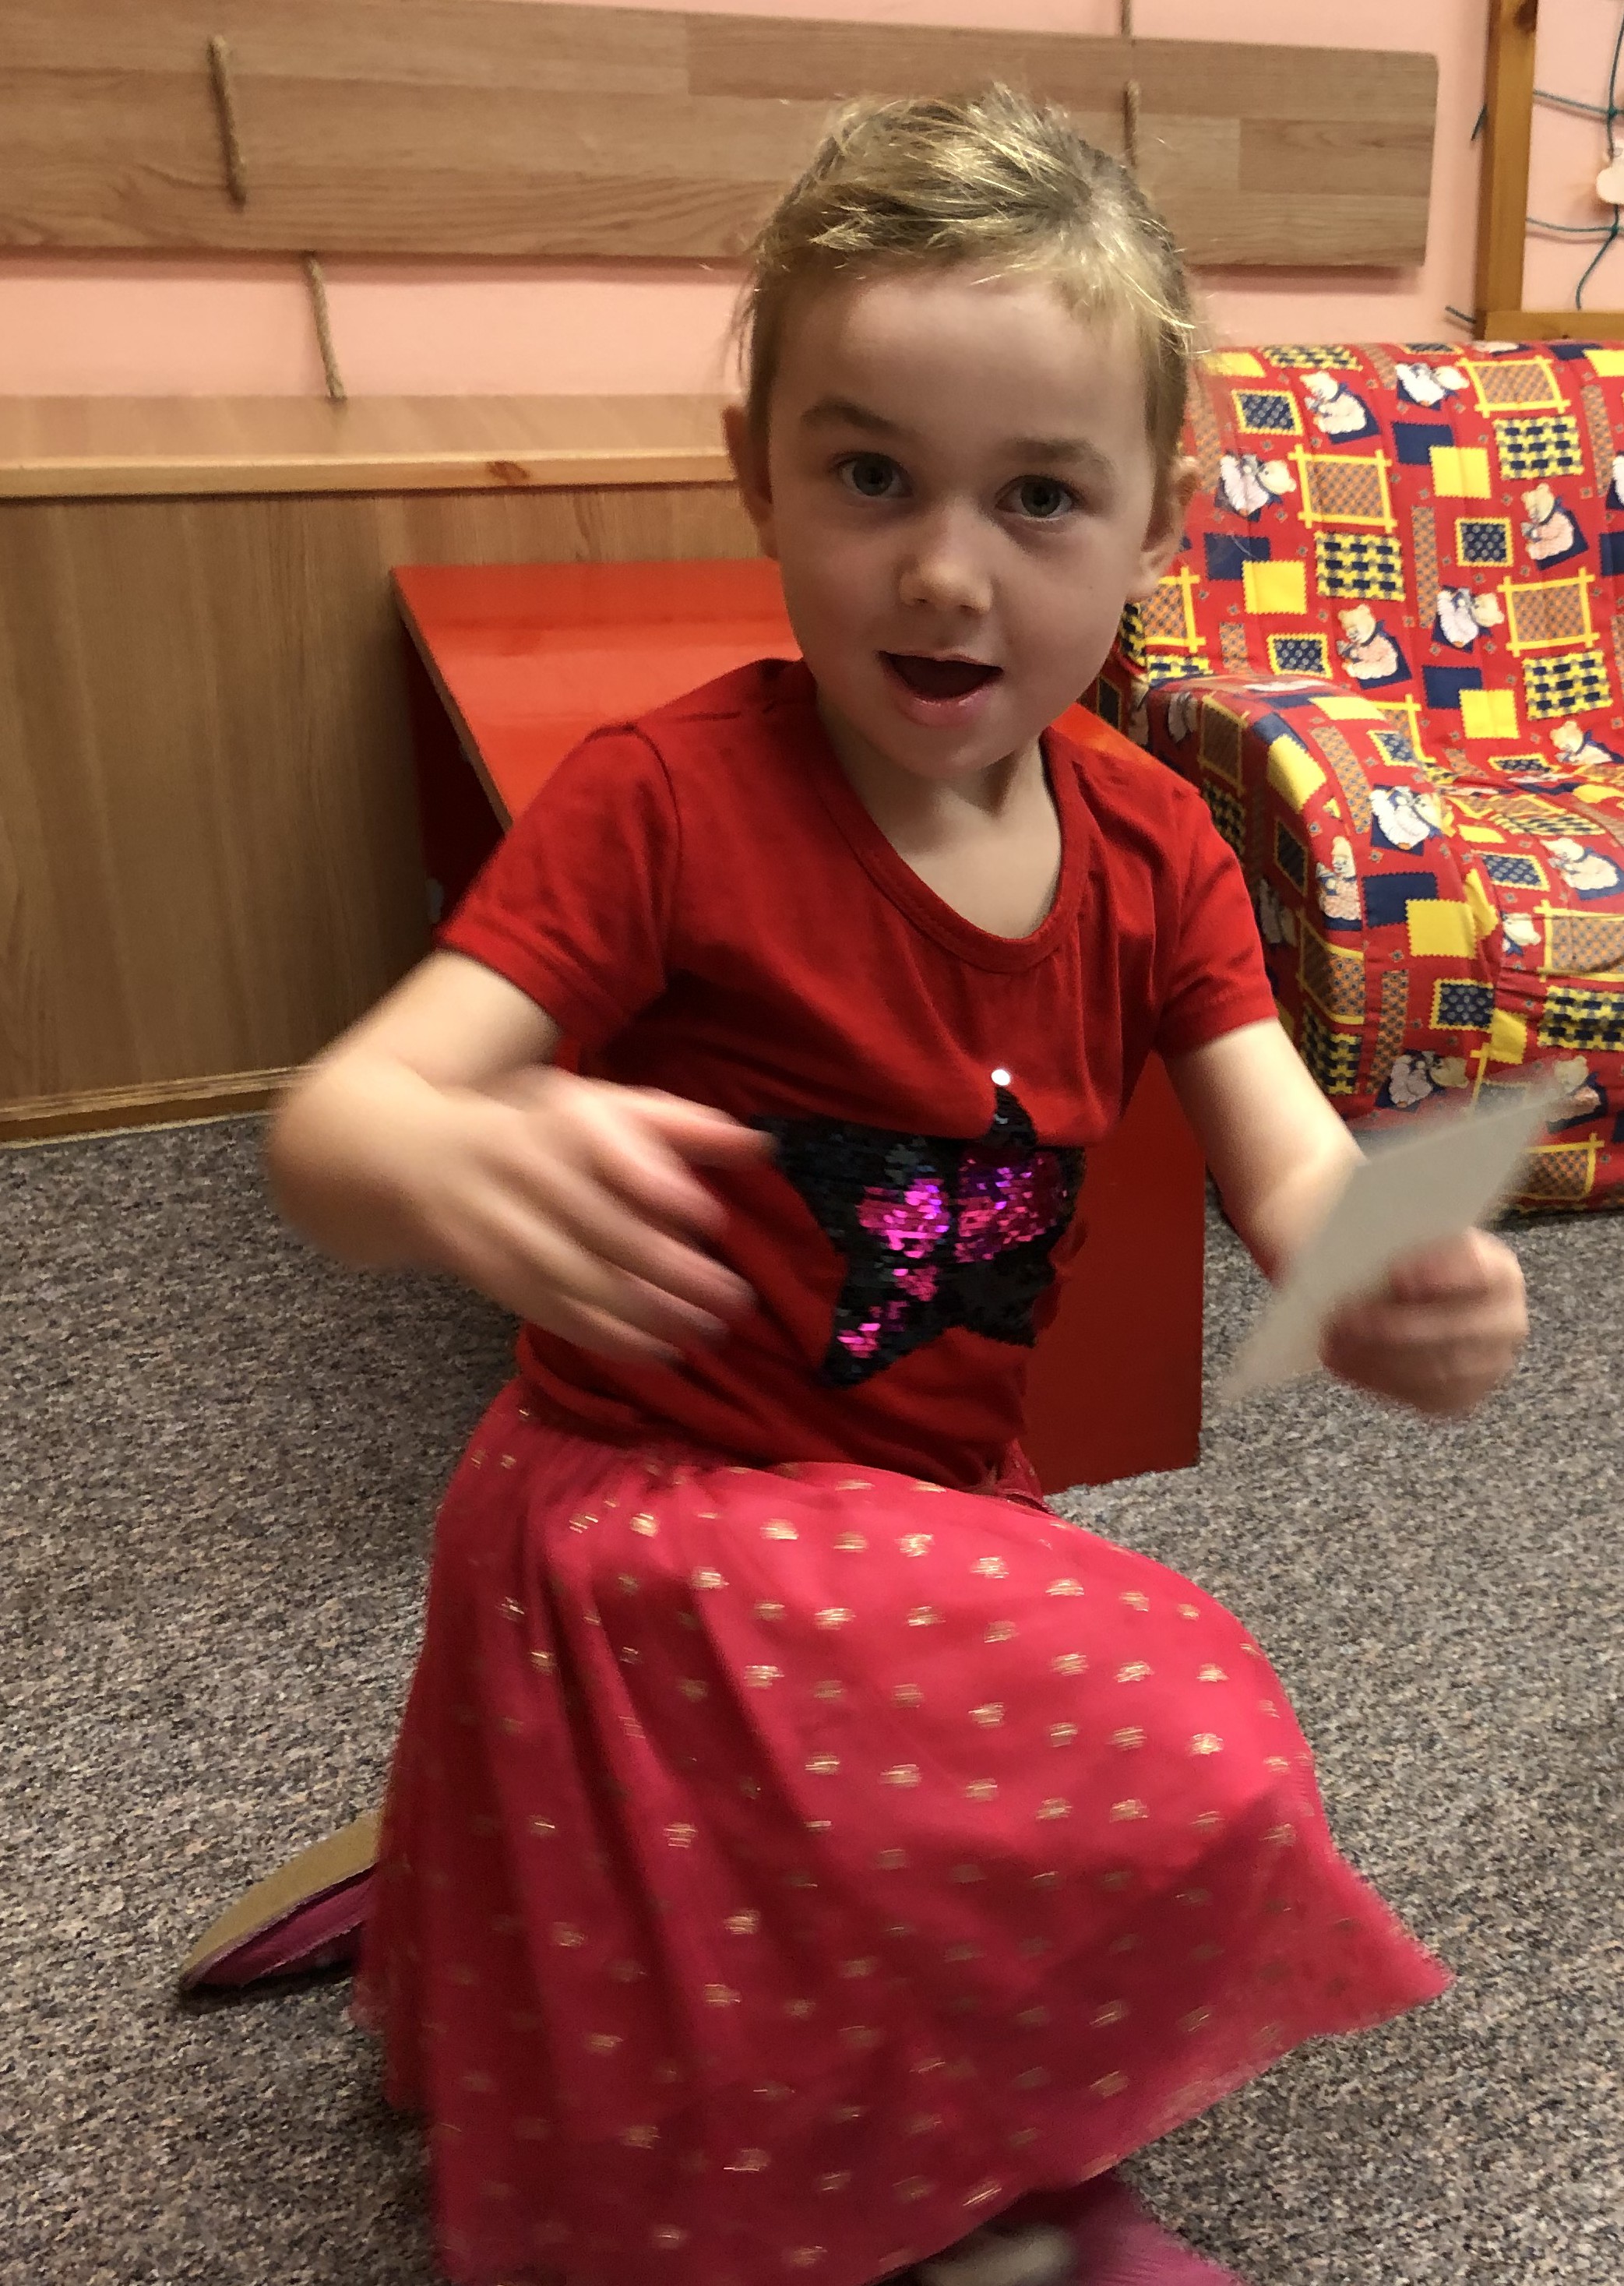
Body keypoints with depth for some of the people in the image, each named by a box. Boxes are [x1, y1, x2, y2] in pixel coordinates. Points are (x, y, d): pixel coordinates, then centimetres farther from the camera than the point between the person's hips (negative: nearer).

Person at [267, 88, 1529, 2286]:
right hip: (662, 1538, -6)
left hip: (931, 1516, 7)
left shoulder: (1151, 842, -3)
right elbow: (330, 1117, -24)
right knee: (1184, 1777, -16)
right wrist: (460, 1166, -48)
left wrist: (1398, 1281, -33)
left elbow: (1290, 1158, -9)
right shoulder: (665, 804, -19)